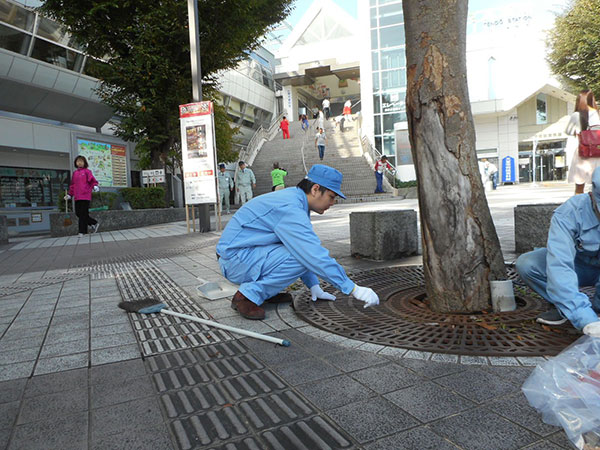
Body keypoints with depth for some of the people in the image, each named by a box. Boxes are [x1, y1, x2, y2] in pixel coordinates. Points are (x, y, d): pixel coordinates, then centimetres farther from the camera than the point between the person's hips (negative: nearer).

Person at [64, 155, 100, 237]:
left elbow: (92, 180, -6)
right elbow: (72, 185, 22)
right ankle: (94, 223, 17)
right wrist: (70, 195, 19)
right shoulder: (75, 173, 18)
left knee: (83, 214, -6)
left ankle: (82, 232, -1)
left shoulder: (87, 171, 2)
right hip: (77, 197, 6)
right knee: (78, 213, 4)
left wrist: (95, 186, -26)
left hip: (85, 196, -6)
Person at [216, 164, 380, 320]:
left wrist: (314, 286, 15)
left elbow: (308, 250, 17)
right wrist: (354, 289, -24)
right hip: (235, 259, -10)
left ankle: (267, 291, 10)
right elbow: (315, 255, -29)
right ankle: (246, 296, -12)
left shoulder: (296, 200, 7)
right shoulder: (290, 208, -24)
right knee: (299, 256, -23)